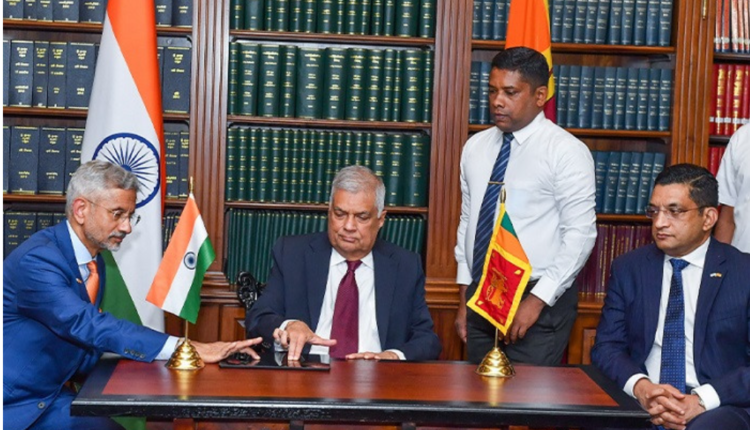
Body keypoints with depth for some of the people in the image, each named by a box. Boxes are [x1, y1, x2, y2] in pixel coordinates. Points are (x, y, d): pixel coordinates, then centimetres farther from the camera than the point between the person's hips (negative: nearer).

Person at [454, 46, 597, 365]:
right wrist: (464, 298, 12)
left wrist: (537, 300, -17)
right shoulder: (476, 147, 9)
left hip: (540, 301, -5)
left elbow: (580, 234, -13)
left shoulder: (566, 151, -9)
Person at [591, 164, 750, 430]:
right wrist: (640, 387, -13)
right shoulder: (627, 269, 11)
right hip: (639, 403, 3)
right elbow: (607, 346, 7)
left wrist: (702, 400, -17)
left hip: (717, 407, -3)